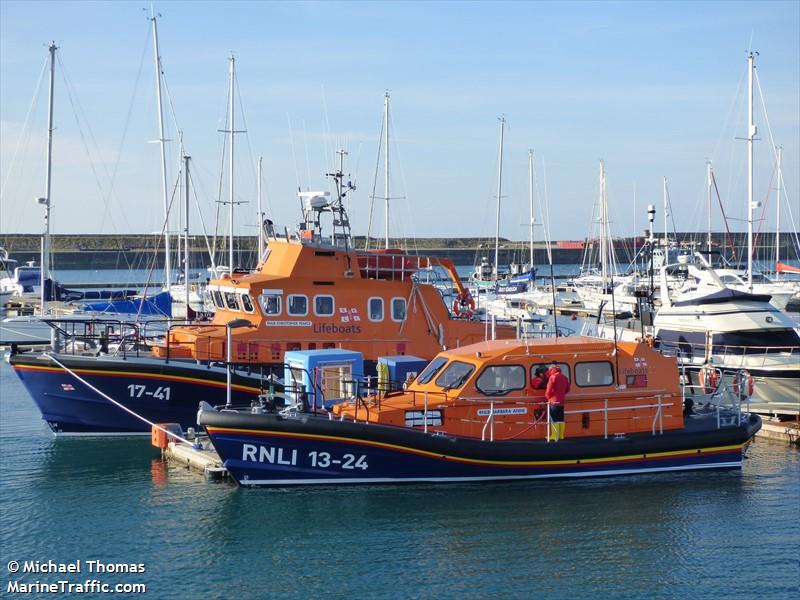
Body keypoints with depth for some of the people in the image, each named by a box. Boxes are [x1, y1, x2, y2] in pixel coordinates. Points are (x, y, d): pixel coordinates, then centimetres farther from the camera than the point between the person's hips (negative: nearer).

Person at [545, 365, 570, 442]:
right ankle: (561, 435, 12)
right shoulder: (564, 378, 12)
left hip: (554, 401, -7)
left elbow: (549, 390, -12)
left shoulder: (553, 377, -10)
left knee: (554, 419, -6)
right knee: (561, 419, 11)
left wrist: (547, 397, 4)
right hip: (561, 401, 7)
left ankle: (554, 436, -10)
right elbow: (567, 389, 19)